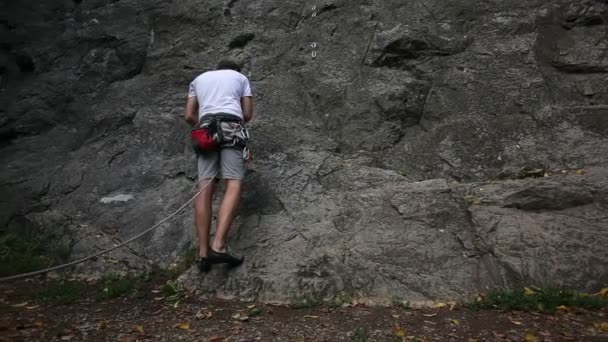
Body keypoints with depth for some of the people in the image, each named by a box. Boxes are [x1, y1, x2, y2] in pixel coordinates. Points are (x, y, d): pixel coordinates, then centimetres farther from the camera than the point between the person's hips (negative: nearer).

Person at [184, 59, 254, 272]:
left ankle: (203, 253, -14)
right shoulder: (240, 77, 25)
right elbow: (248, 114, 18)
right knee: (234, 184, -13)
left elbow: (189, 116, 19)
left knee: (205, 188, -6)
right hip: (231, 126, -3)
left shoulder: (199, 79, 30)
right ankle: (218, 246, -29)